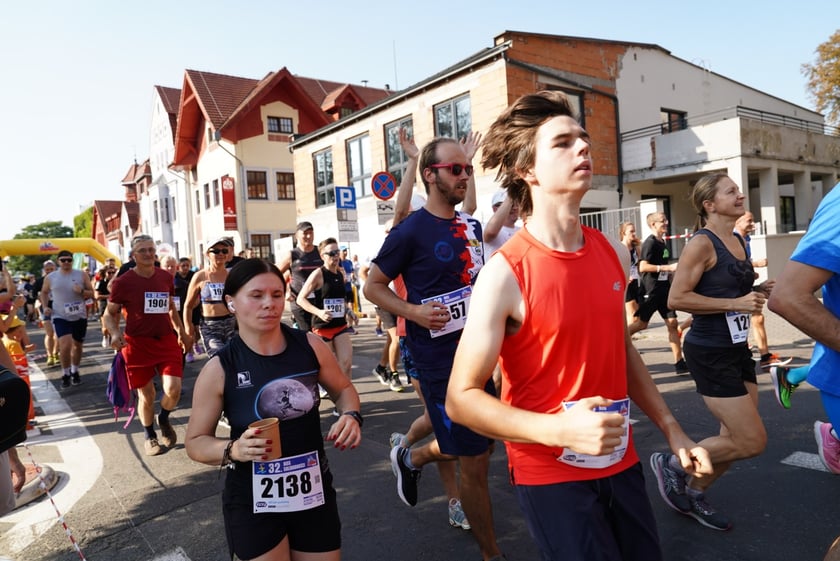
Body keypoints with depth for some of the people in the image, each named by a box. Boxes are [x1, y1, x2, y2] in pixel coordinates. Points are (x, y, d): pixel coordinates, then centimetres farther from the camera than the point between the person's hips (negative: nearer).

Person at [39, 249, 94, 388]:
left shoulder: (82, 275, -2)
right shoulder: (50, 277, -1)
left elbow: (92, 294, 0)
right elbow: (44, 292, 17)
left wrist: (82, 291, -20)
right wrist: (45, 306, 2)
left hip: (79, 316, 2)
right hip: (60, 316, -2)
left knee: (78, 345, 15)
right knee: (65, 345, -18)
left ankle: (74, 371, 35)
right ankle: (65, 374, 2)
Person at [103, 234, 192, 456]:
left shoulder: (166, 277, 5)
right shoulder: (122, 282, -7)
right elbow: (110, 314, 1)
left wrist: (182, 332, 21)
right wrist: (114, 333, -18)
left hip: (167, 340, 3)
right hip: (138, 344, -2)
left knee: (173, 389, -10)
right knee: (146, 395, 6)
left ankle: (164, 420, 23)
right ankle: (149, 436, 30)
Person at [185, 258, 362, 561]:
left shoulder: (310, 346, -9)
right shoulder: (219, 369, -14)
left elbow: (343, 389, 8)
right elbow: (195, 442, -4)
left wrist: (351, 416, -12)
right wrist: (233, 450, -24)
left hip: (315, 491, 3)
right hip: (252, 502, -2)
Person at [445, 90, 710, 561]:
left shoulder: (613, 254, -1)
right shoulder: (505, 273, -21)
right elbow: (461, 398, -19)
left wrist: (671, 428, 12)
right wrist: (558, 429, -30)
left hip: (621, 461, 6)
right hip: (550, 474, -6)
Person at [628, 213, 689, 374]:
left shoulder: (662, 242, 15)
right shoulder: (650, 243, -12)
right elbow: (643, 267, -22)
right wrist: (668, 267, -23)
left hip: (663, 289, 8)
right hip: (650, 290, -8)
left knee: (672, 323, 3)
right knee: (641, 323, -2)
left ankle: (679, 362, 5)